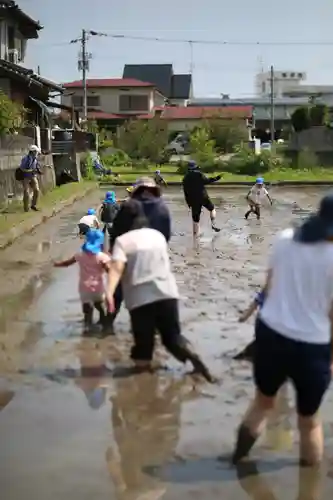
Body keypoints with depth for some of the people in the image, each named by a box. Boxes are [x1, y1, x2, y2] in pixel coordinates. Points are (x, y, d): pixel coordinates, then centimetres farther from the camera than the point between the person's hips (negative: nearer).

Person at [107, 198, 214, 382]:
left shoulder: (122, 240, -4)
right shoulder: (158, 235, 11)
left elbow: (117, 268, -20)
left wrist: (109, 292, -30)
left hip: (140, 297, -4)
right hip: (166, 292, 4)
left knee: (143, 337, 8)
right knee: (172, 334, 11)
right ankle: (193, 357, -9)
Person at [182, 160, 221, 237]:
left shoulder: (186, 177, 10)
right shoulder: (198, 174, -4)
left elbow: (185, 191, 10)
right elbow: (206, 181, -19)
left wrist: (189, 202, 15)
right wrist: (215, 179, -10)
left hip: (193, 200, 3)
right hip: (203, 197, -3)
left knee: (195, 219, 7)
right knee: (212, 209, 23)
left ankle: (195, 237, 7)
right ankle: (213, 225, 6)